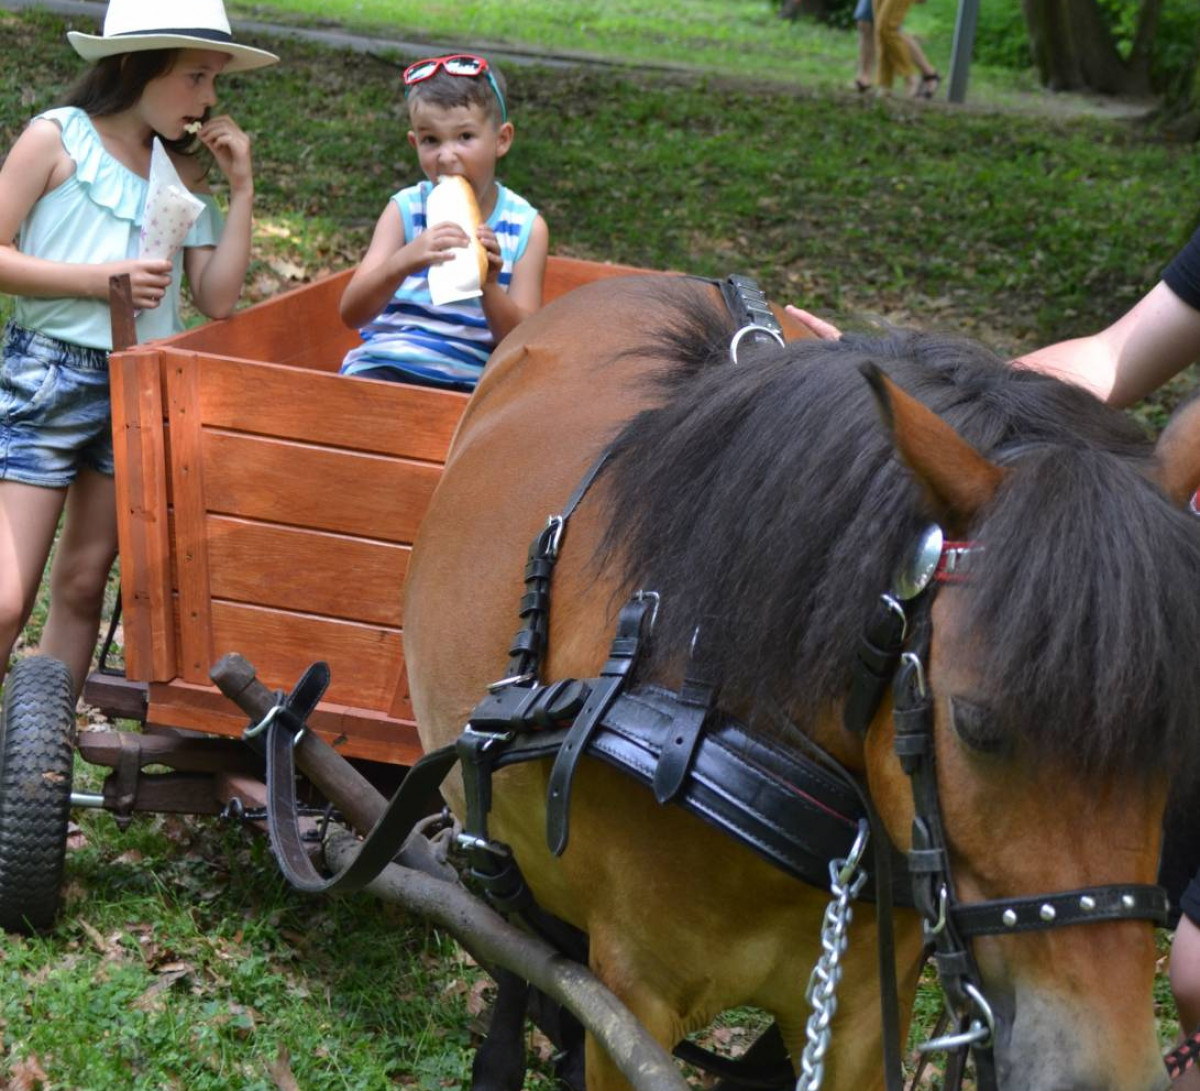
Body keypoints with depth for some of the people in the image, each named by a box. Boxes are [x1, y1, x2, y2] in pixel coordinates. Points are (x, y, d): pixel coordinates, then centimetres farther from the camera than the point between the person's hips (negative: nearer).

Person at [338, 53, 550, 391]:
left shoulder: (526, 227, 3)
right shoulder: (405, 210, 4)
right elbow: (352, 314, -6)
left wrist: (490, 287, -20)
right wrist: (404, 261, -25)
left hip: (469, 380, 1)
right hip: (386, 364, -1)